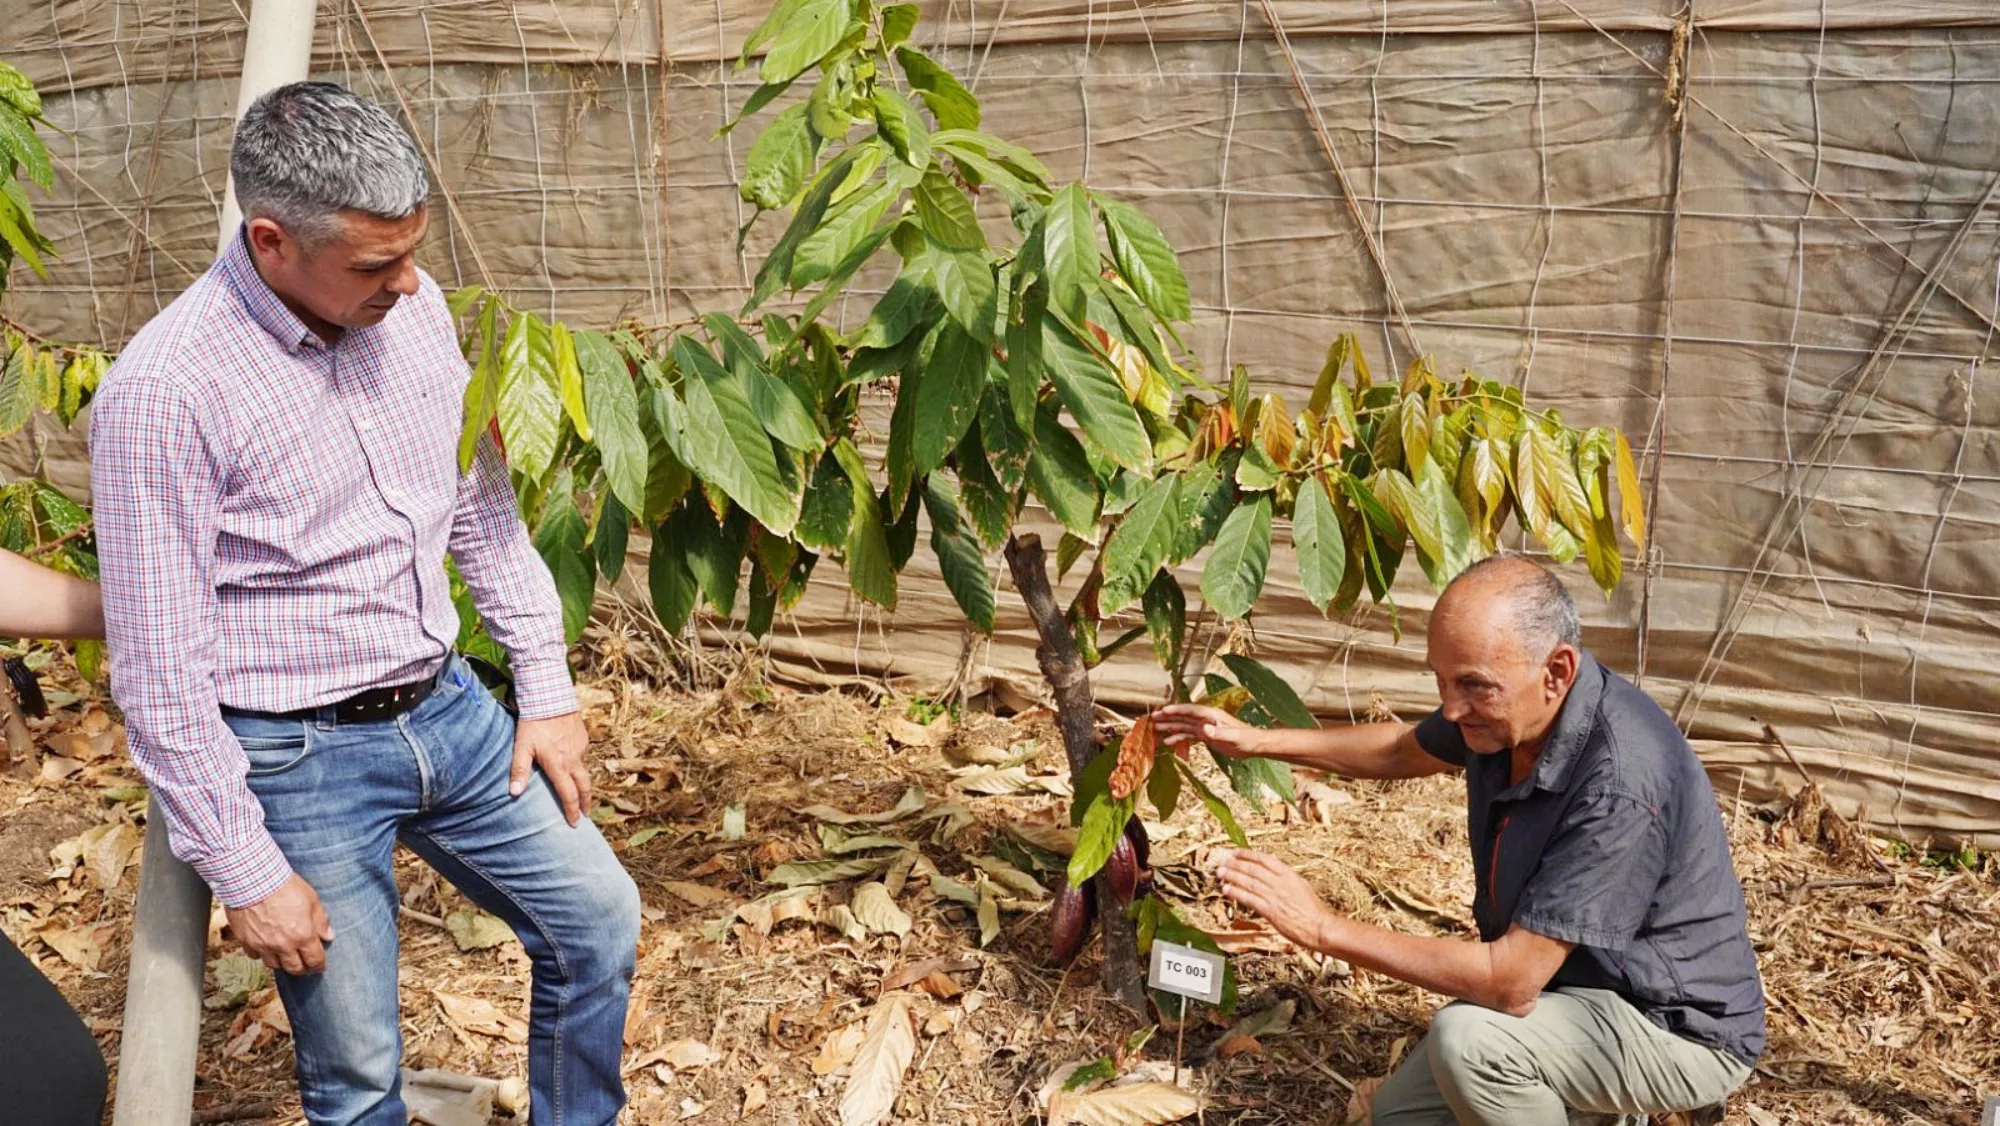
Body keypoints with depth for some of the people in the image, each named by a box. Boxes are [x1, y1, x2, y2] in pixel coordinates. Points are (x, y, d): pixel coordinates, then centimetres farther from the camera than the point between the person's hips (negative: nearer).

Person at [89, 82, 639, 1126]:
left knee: (597, 923, 13)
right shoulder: (163, 390, -21)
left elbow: (484, 505, 10)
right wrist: (244, 872, -12)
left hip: (446, 708, 6)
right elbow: (160, 673, -16)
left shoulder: (412, 307, -3)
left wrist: (545, 684, 9)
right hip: (299, 758, -6)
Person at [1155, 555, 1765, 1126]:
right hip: (1573, 989, 8)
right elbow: (1402, 749, 14)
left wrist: (1325, 929, -29)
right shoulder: (1502, 711, -10)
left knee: (1469, 1038, -32)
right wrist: (1258, 741, 6)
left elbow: (1509, 982, -34)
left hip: (1684, 1026, -8)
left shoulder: (1618, 785, -36)